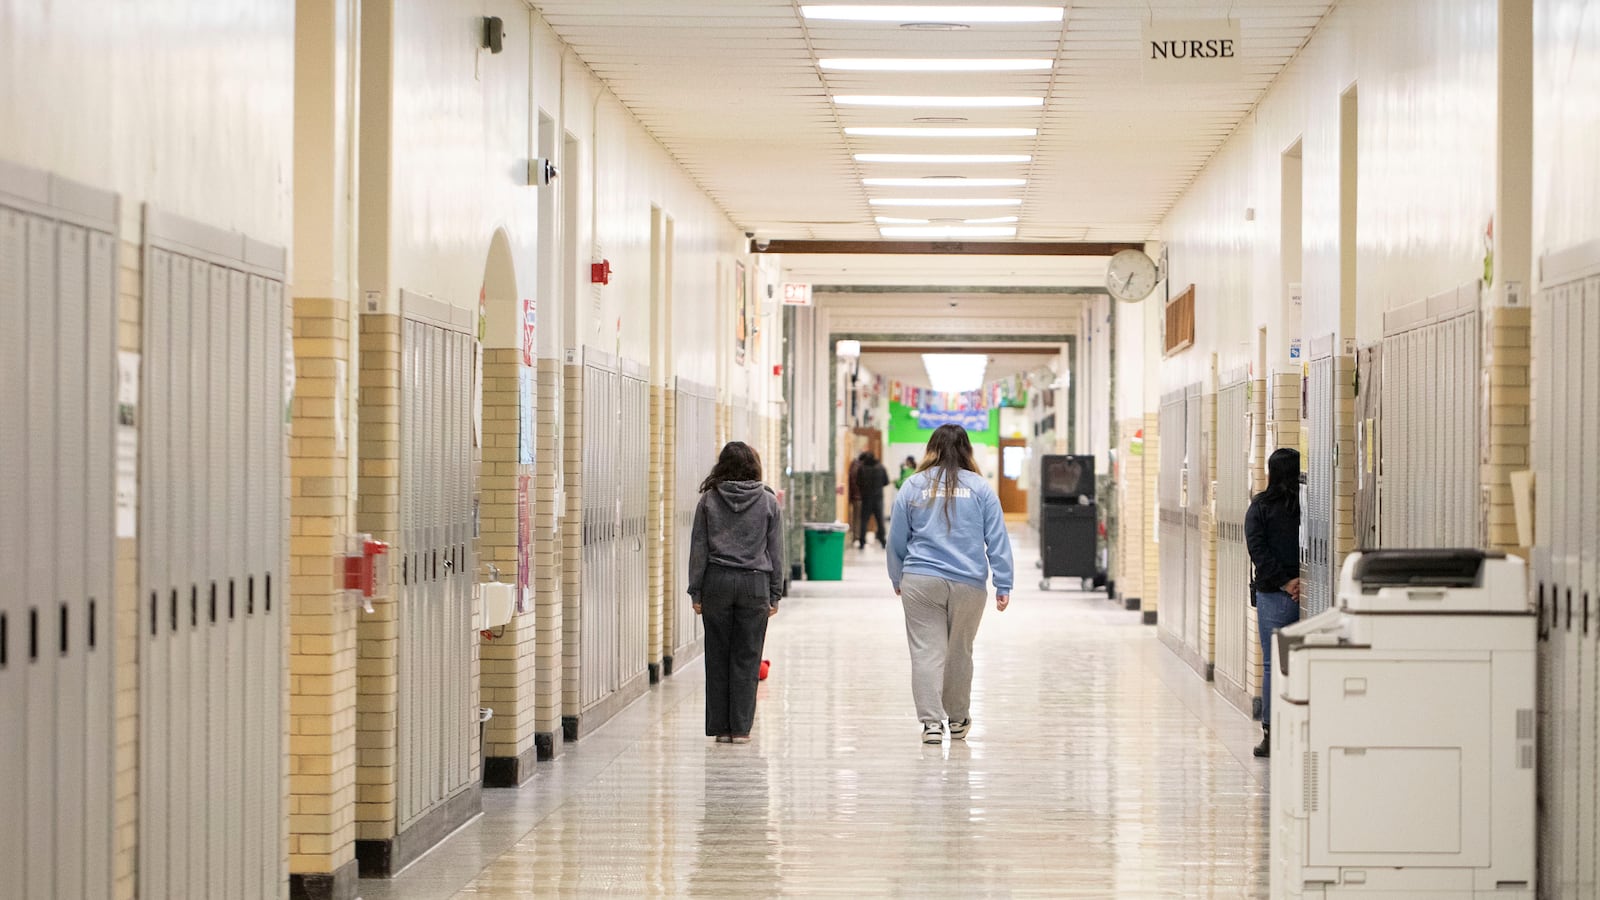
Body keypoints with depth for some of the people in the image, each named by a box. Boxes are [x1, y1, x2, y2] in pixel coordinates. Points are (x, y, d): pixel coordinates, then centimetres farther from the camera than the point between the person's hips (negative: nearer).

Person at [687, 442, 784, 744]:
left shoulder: (709, 500, 1)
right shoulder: (768, 502, 1)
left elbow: (699, 548, 2)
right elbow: (775, 551, 4)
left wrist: (696, 592, 6)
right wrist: (775, 594, 10)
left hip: (717, 583, 0)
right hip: (754, 583, 0)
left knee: (718, 658, 6)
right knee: (746, 659, 4)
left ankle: (720, 728, 9)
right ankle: (741, 728, 4)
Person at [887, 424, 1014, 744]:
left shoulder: (913, 486, 4)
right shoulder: (981, 488, 3)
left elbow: (897, 539, 9)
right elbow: (997, 539, 0)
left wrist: (897, 579, 22)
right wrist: (1003, 586, 3)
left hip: (921, 583, -1)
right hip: (968, 585, 1)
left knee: (926, 652, -1)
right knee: (960, 652, 13)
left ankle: (931, 721, -9)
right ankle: (958, 719, 26)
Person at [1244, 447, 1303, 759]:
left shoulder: (1261, 506, -2)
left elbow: (1258, 549, -10)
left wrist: (1284, 581, -11)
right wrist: (1306, 581, -7)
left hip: (1274, 594, -2)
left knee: (1272, 664, 3)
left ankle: (1272, 735, 3)